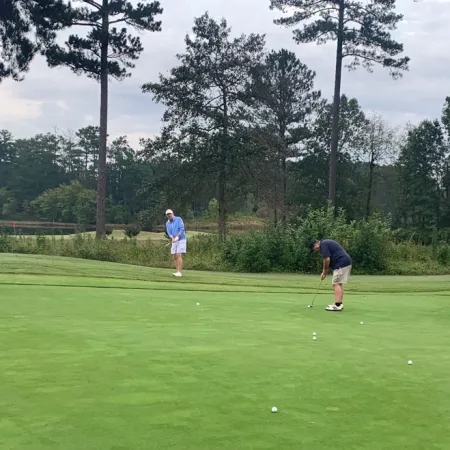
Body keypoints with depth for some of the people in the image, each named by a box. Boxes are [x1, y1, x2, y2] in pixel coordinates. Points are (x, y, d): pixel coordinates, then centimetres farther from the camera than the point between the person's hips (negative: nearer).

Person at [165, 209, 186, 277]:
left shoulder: (179, 219, -7)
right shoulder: (167, 224, 8)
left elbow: (182, 229, -16)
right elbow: (169, 233, -2)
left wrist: (177, 237, -27)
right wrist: (172, 238, -23)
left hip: (181, 239, -6)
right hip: (174, 241, 6)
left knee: (179, 255, -15)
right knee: (175, 257, 2)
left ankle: (179, 272, -16)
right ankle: (178, 272, 6)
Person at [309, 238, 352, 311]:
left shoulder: (323, 244, -8)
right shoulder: (326, 243, 24)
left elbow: (327, 259, -15)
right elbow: (328, 260, 28)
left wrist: (325, 272, -1)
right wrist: (324, 272, 23)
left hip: (341, 264, -10)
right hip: (346, 262, 10)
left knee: (336, 284, -10)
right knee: (339, 284, 13)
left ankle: (338, 305, -14)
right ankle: (340, 304, 14)